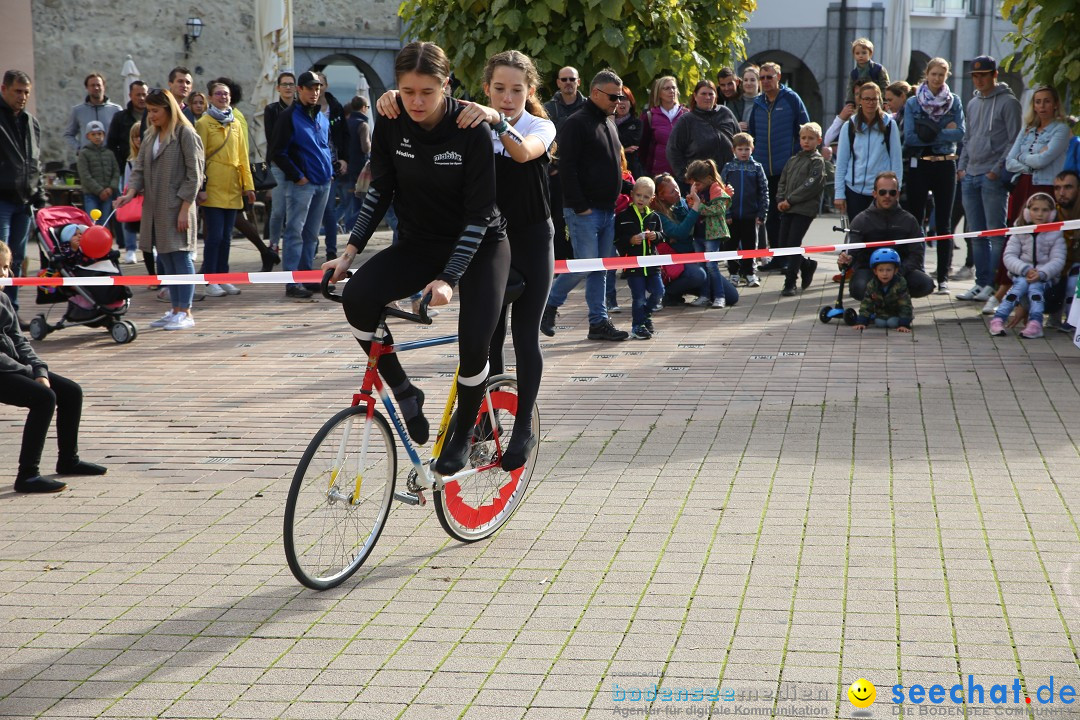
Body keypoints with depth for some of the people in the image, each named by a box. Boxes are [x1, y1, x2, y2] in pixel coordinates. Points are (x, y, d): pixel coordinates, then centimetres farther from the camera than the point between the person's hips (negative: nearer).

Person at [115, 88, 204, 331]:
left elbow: (194, 175, -9)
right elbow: (139, 168, 14)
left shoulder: (185, 134, -6)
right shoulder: (150, 136, 15)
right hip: (154, 208, 7)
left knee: (181, 257, -4)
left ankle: (186, 312, 1)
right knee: (165, 260, 9)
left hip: (177, 208, -7)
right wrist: (130, 193, -5)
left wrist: (184, 209, -13)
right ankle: (176, 309, 17)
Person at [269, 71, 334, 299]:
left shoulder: (322, 118, 16)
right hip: (301, 184, -7)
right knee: (295, 232, -8)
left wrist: (330, 170, 13)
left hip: (323, 184, 7)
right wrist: (297, 176, -13)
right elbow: (276, 152, -10)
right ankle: (292, 283, -10)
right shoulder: (289, 117, -6)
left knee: (312, 234, 12)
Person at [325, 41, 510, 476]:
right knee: (358, 296, -24)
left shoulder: (472, 130, -21)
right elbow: (380, 190, 1)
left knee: (474, 342, -23)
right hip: (419, 243, 4)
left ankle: (462, 434, 6)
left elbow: (479, 212, -21)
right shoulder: (391, 124, -10)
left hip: (477, 244, -3)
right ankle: (403, 392, -4)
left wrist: (449, 278, -29)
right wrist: (352, 249, -10)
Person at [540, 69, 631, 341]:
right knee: (585, 265, -9)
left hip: (607, 210, 8)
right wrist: (579, 206, -19)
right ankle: (549, 305, 10)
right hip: (584, 211, -8)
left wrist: (617, 199, 16)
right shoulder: (577, 124, -11)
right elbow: (567, 168, -16)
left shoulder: (609, 124, 17)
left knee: (601, 268, 8)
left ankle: (599, 322, 11)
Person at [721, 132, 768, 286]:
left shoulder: (757, 168, 1)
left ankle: (748, 273, 16)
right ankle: (734, 273, 17)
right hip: (732, 216, 0)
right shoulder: (728, 168, 1)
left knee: (749, 245, 7)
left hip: (750, 215, 0)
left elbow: (764, 192, 1)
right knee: (731, 246, 7)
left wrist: (761, 214, -6)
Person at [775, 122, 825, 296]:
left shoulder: (817, 161, -1)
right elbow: (782, 182, 18)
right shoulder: (793, 161, 19)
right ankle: (806, 265, 29)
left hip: (805, 209, -7)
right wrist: (780, 200, 0)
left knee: (793, 244, -9)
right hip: (787, 209, 7)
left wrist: (790, 200, -14)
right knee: (783, 245, 5)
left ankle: (790, 283, -2)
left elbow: (811, 184, -12)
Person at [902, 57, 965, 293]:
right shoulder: (912, 103, 2)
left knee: (944, 224, 3)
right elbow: (909, 137, -10)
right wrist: (944, 132, -11)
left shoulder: (954, 102, 5)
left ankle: (943, 278, 5)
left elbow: (960, 133, -8)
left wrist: (929, 133, -13)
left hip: (945, 166, 1)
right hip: (919, 165, 0)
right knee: (914, 221, 1)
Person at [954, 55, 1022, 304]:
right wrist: (961, 166, 11)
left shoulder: (1008, 102, -4)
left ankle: (994, 284, -4)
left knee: (996, 233, -5)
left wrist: (998, 170, -15)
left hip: (993, 178, -7)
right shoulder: (973, 103, 18)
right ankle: (981, 282, 14)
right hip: (970, 176, 7)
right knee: (976, 234, 9)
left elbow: (1014, 141, -8)